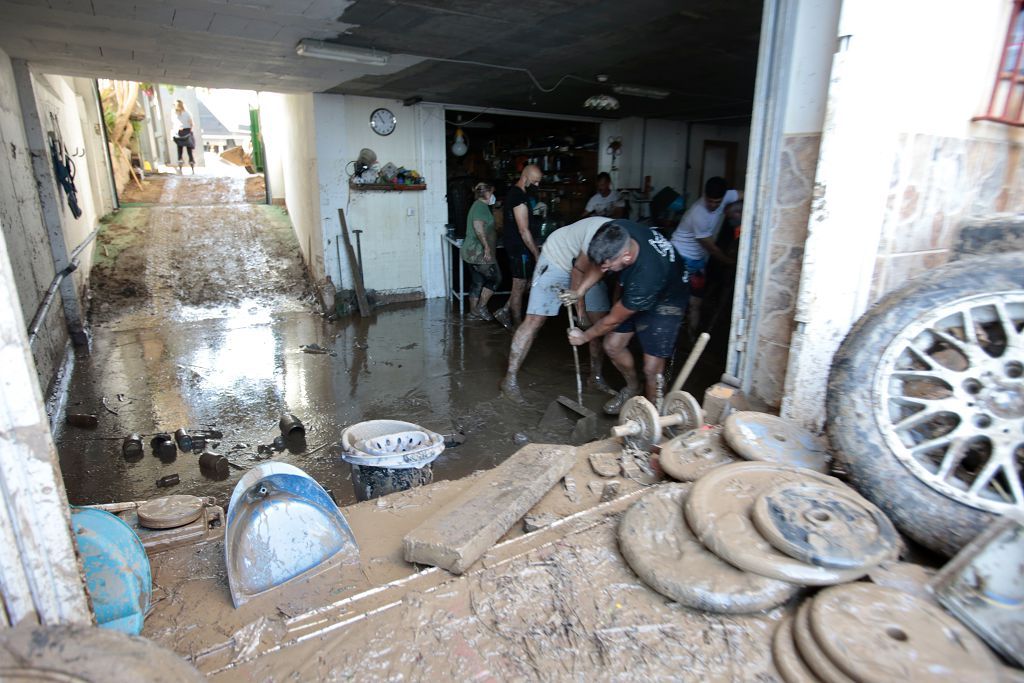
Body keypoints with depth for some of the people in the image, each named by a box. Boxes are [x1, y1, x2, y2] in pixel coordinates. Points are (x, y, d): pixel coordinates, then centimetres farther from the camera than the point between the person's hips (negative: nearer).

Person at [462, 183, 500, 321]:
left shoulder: (478, 205, 20)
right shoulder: (481, 206, -13)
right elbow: (478, 227, -26)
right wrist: (487, 247, -27)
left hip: (474, 252, 10)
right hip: (479, 252, -10)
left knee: (477, 282, 12)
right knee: (495, 278, -3)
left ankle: (473, 312, 16)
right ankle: (481, 308, 1)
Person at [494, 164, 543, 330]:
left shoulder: (513, 192, 12)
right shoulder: (520, 197, -20)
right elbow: (524, 231, -24)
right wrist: (537, 254, -20)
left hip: (515, 246, 10)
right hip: (519, 248, -10)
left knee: (528, 281, 18)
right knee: (519, 288, 2)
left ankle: (505, 311, 20)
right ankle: (518, 326, 14)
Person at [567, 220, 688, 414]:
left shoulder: (646, 277, -43)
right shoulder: (615, 233, -29)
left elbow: (614, 319, -25)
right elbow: (599, 263, -2)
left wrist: (585, 336, -9)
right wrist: (579, 291, -12)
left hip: (666, 299, -7)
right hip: (634, 294, 7)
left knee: (652, 368, -11)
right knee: (612, 345, 7)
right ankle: (632, 386, 34)